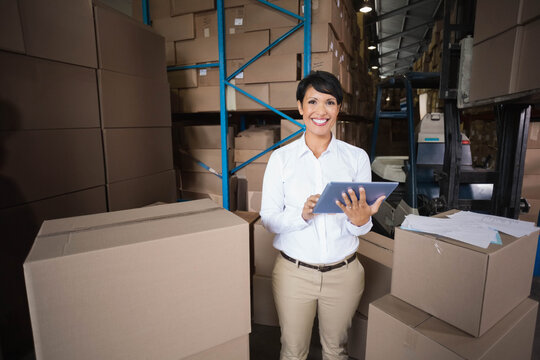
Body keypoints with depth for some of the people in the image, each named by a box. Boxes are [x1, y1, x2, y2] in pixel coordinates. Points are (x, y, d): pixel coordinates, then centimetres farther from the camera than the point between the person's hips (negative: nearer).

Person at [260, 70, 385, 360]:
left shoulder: (357, 157, -3)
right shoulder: (281, 158, -6)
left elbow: (361, 229, 1)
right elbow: (269, 219, -7)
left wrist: (361, 220, -22)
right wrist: (302, 215, -24)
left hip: (343, 273, 2)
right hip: (293, 271, -1)